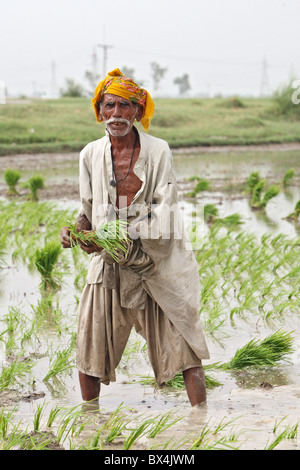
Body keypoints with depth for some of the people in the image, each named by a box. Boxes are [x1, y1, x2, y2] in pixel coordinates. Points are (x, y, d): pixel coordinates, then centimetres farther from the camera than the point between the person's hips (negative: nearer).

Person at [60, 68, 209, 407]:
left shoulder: (158, 151, -5)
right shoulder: (91, 154, 4)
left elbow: (164, 212, -12)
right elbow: (89, 211, 11)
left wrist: (124, 234, -27)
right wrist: (75, 232, -12)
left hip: (157, 260, -2)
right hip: (108, 264, 2)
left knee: (182, 340, -3)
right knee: (90, 342, 2)